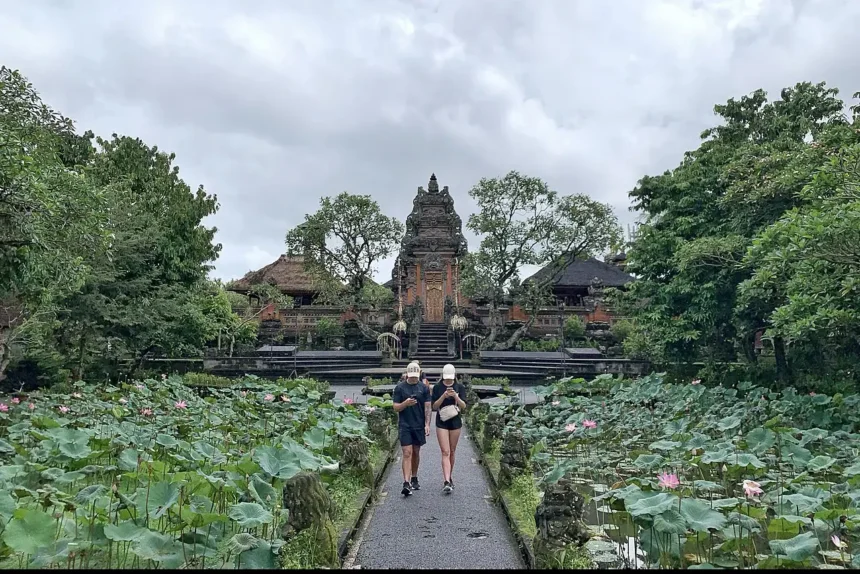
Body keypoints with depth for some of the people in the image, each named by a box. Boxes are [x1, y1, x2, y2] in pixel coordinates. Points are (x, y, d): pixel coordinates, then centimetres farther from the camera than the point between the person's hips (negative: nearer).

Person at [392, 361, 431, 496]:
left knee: (416, 452, 13)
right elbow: (396, 408, 0)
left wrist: (427, 424, -5)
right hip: (405, 425, -2)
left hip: (419, 425, 2)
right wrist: (406, 403, -19)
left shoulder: (423, 388, 5)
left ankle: (414, 479, 29)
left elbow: (427, 408, 4)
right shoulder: (400, 388, 0)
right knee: (407, 453, -9)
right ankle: (406, 483, -13)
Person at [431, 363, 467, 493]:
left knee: (452, 452, 11)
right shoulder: (437, 388, 0)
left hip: (455, 422, 2)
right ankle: (446, 481, -16)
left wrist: (456, 396, -23)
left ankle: (449, 478, 27)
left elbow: (464, 406, -5)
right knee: (445, 452, -10)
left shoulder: (460, 387, 1)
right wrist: (443, 396, -19)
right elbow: (434, 406, -3)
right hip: (442, 422, -1)